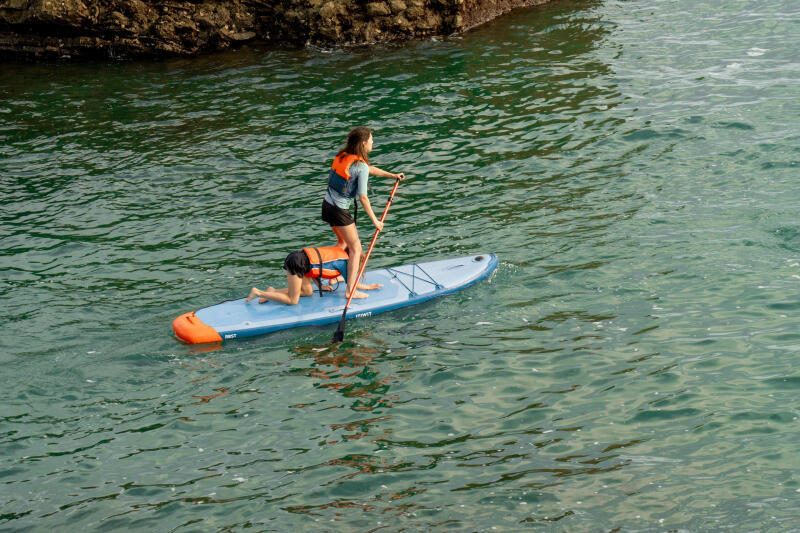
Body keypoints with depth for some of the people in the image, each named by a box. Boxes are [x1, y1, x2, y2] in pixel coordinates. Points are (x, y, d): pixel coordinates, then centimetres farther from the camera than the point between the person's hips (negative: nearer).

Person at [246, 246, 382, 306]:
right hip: (297, 263, -10)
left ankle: (273, 291, 13)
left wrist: (320, 286, 22)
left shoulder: (337, 251, 22)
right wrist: (368, 287, 17)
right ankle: (258, 293, -3)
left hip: (299, 257, 10)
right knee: (292, 301, -2)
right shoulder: (343, 261, -3)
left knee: (307, 292, 16)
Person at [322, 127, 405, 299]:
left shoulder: (343, 156, 6)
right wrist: (375, 220, -10)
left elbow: (370, 169, 21)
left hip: (327, 204, 8)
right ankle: (350, 290, 3)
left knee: (342, 241, 29)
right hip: (340, 211, -8)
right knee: (355, 249, 3)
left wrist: (392, 176, 26)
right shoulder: (361, 166, -20)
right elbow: (363, 197, -18)